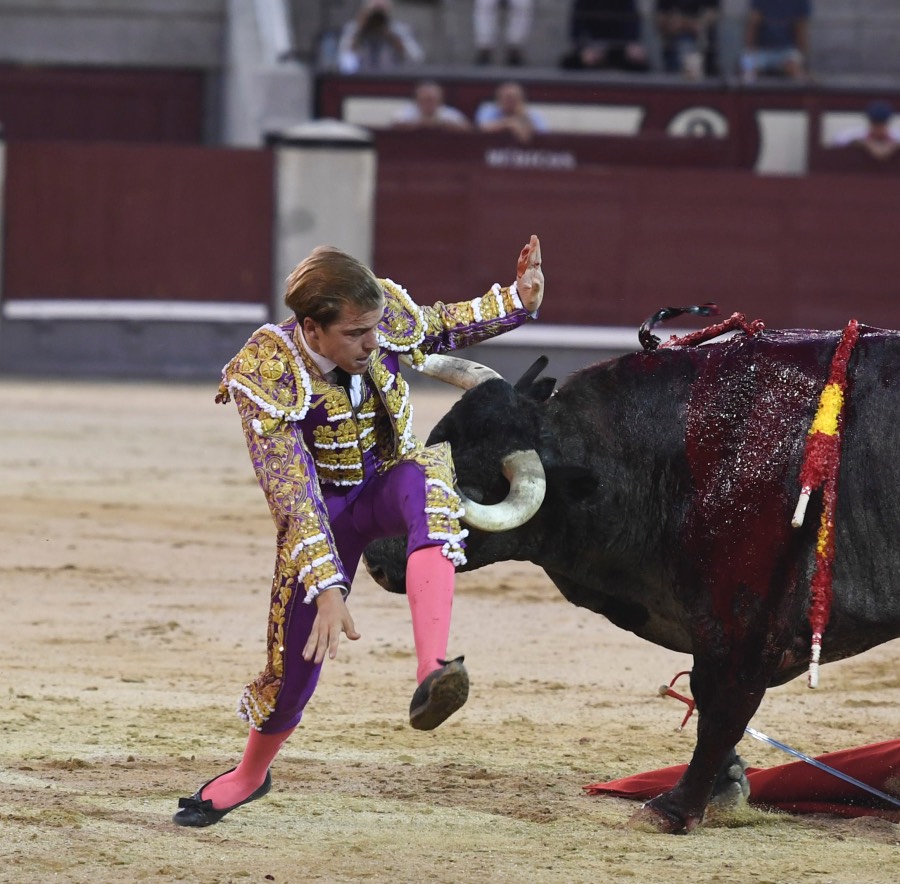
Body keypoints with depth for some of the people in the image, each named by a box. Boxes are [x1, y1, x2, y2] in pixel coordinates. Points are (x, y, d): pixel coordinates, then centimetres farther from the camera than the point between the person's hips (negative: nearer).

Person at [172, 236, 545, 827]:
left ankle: (433, 674, -53)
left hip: (394, 484, 2)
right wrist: (327, 589, -42)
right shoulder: (267, 379, -30)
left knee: (428, 470, -36)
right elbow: (294, 497, -34)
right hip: (325, 508, -2)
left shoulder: (389, 318, -17)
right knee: (297, 653, -4)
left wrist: (516, 302, -5)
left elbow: (438, 326, 10)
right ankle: (251, 774, 32)